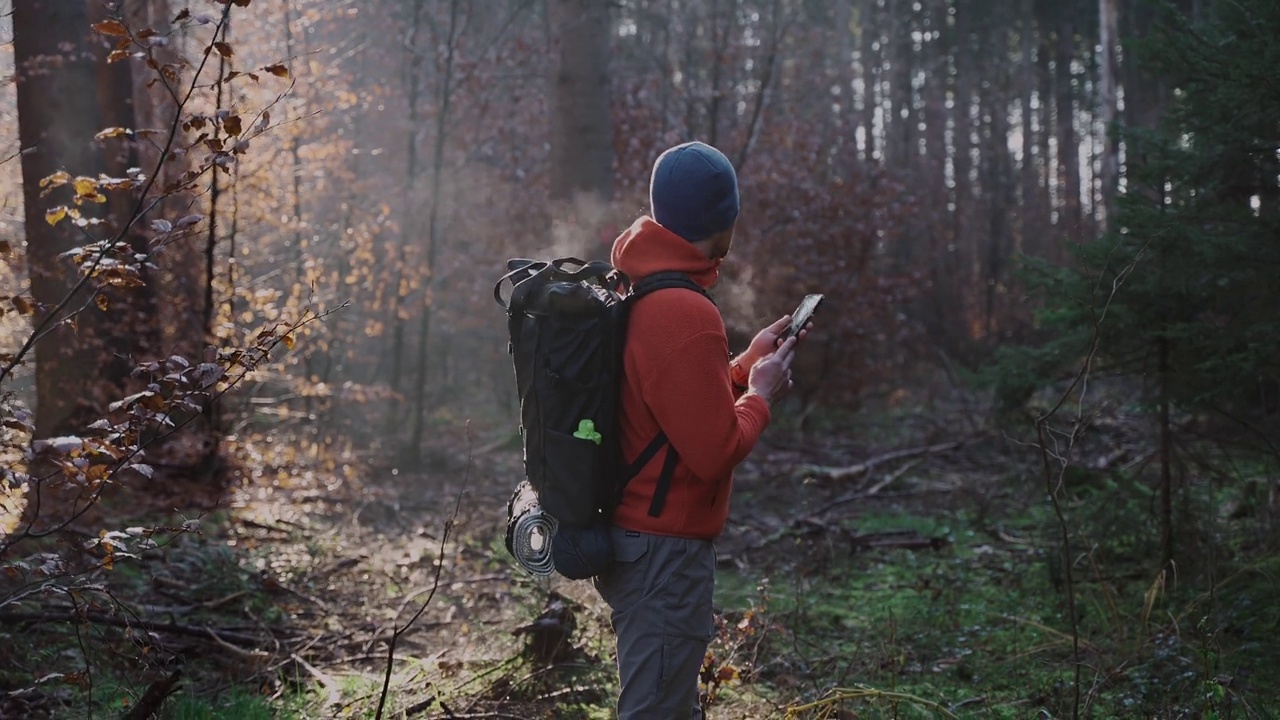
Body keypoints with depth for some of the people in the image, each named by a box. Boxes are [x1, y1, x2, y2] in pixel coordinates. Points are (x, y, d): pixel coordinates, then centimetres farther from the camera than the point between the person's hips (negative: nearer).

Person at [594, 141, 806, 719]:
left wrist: (747, 362, 13)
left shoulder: (633, 289, 8)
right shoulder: (685, 313, -22)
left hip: (629, 536, 10)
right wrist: (761, 394, -5)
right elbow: (715, 452, -21)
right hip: (664, 552, -10)